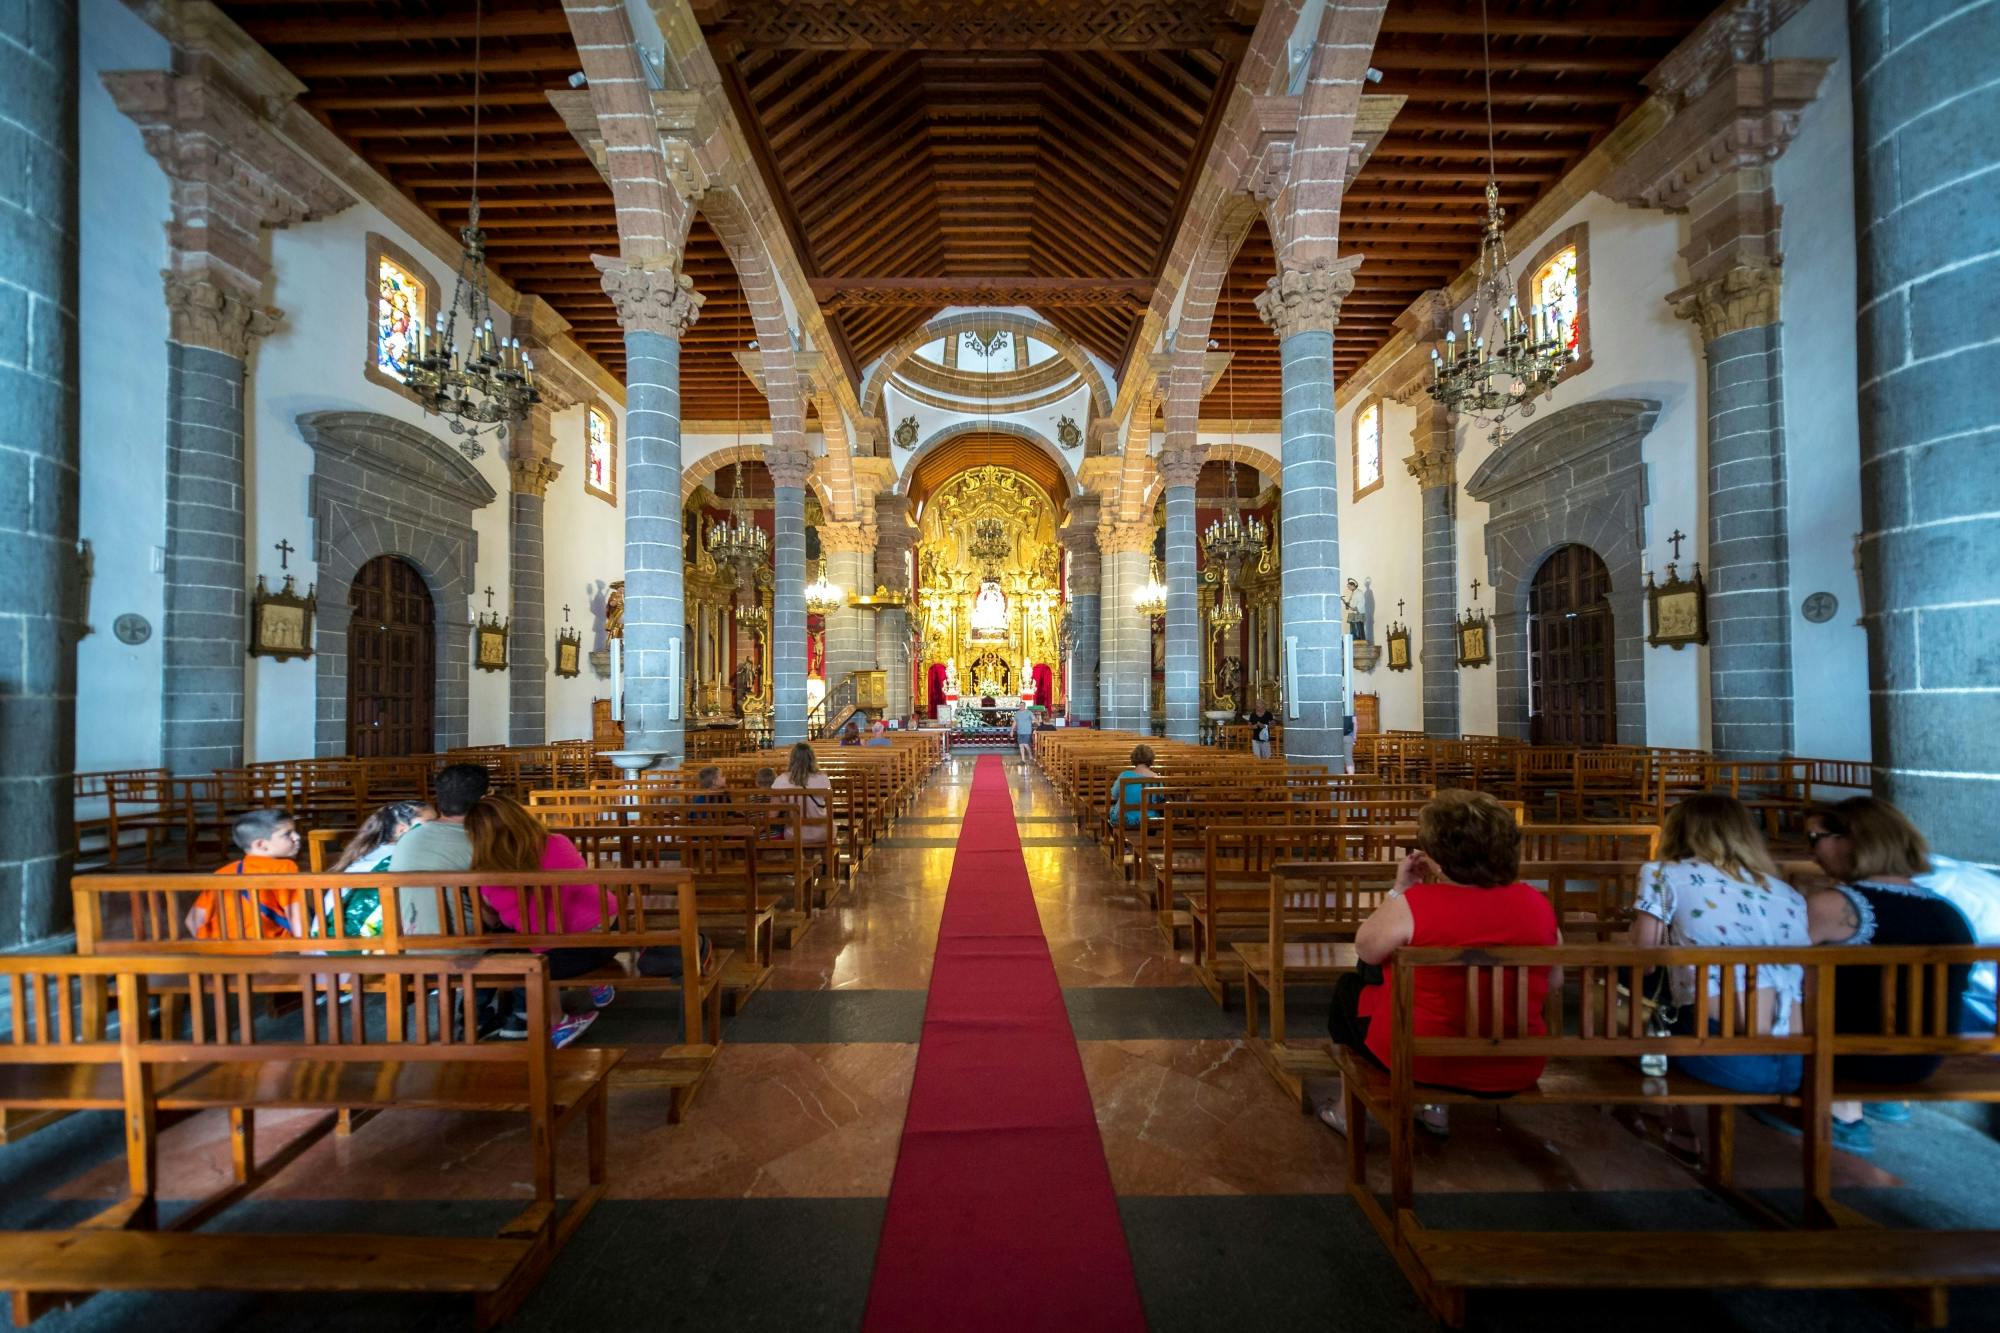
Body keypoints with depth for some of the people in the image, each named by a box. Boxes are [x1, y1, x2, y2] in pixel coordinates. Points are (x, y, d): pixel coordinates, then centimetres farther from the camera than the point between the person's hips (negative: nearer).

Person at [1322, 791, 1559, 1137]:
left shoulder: (1414, 904, -25)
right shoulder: (1537, 904, -9)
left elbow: (1364, 948, -8)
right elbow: (1553, 982, 5)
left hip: (1422, 1060, -5)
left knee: (1349, 987, 25)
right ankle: (1434, 1107, 40)